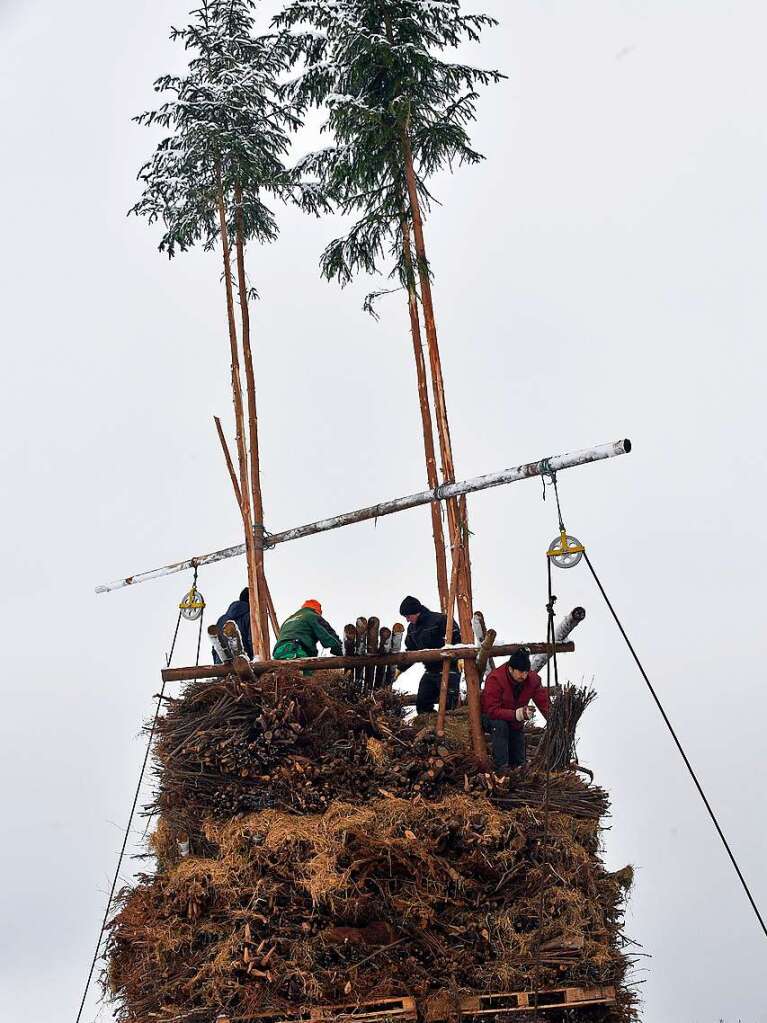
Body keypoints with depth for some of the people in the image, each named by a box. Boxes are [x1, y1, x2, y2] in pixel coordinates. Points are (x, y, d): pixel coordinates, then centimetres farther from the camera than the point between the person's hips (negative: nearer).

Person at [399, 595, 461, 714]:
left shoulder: (440, 620, -14)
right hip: (429, 672, 8)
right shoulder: (412, 628, 11)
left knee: (449, 705, -12)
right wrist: (400, 669, 13)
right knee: (422, 704, 6)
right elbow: (410, 651, 20)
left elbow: (457, 638, -17)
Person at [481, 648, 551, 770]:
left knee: (518, 761, 3)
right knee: (500, 725, -38)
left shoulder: (533, 679, -17)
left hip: (516, 723, 5)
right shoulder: (495, 679, -31)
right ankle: (501, 768, -29)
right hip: (493, 717, -4)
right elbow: (492, 710, -35)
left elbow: (544, 703, -18)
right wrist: (517, 714, -46)